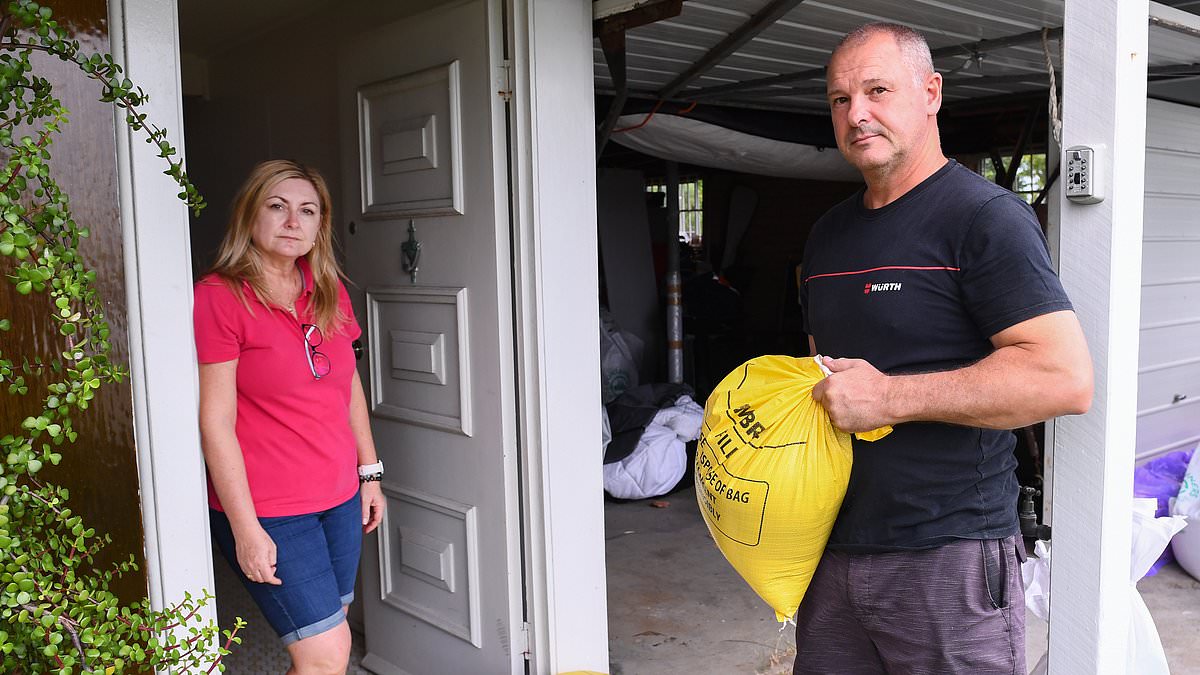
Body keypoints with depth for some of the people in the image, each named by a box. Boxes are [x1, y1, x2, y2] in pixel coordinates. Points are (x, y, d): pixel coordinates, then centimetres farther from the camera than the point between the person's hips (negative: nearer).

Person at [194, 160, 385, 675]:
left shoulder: (329, 292, 7)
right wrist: (245, 529, -15)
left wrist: (369, 471, 16)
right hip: (268, 513, -6)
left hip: (340, 498, 6)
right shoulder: (219, 296, -12)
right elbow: (215, 421, -14)